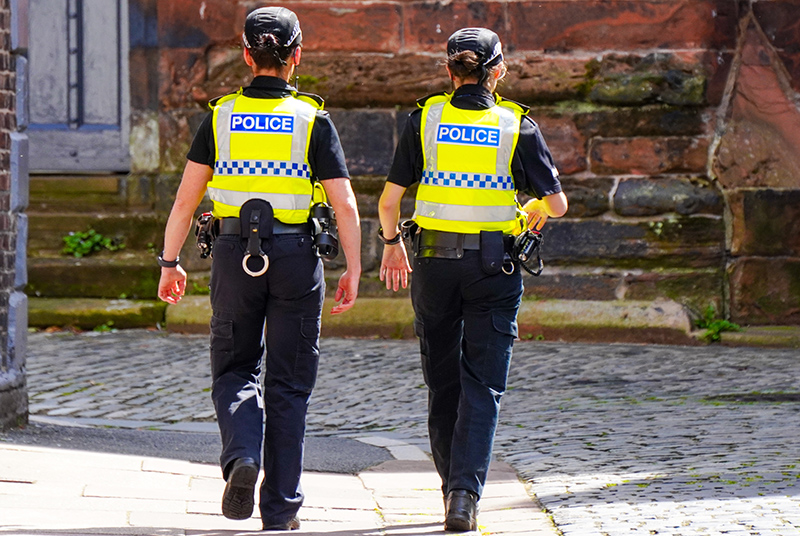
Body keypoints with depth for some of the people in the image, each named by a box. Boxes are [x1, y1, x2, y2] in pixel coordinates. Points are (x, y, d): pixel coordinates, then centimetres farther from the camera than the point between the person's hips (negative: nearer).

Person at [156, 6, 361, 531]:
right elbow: (345, 203, -7)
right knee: (288, 383, 7)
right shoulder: (314, 119, -3)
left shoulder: (221, 116, 1)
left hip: (235, 254, 1)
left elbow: (186, 198, 0)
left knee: (235, 369, 15)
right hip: (296, 256, -1)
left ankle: (242, 455, -14)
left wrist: (170, 262, 8)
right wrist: (353, 271, 1)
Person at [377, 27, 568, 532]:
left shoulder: (425, 119, 0)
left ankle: (454, 485, 22)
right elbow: (557, 202, 0)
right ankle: (466, 493, -15)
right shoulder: (518, 125, -2)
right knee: (483, 384, 0)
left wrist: (391, 242, 18)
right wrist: (535, 214, 22)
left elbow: (389, 199, -1)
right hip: (494, 266, -1)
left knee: (443, 380, 15)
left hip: (435, 262, 1)